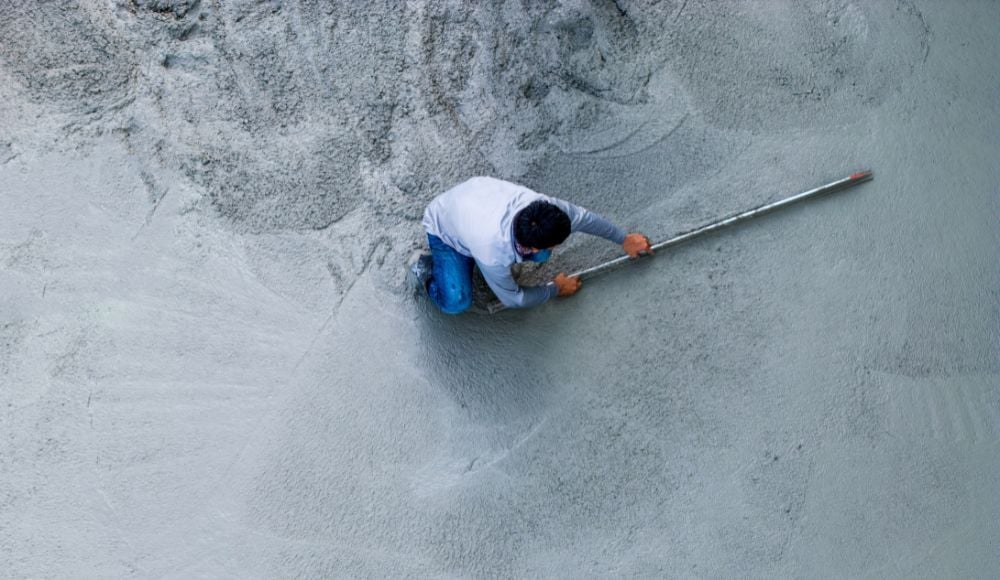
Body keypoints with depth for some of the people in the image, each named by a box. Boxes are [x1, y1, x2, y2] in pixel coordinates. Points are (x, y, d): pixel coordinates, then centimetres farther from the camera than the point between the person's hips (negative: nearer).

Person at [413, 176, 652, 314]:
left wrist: (624, 239, 1)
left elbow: (583, 217, -11)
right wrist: (556, 290, -9)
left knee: (541, 257, -9)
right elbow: (513, 299, -23)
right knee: (456, 304, -22)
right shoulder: (492, 255, -44)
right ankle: (426, 268, 7)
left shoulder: (540, 205, -34)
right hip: (444, 227, -5)